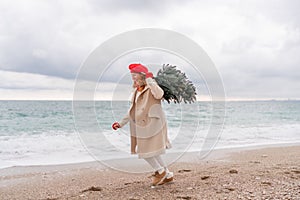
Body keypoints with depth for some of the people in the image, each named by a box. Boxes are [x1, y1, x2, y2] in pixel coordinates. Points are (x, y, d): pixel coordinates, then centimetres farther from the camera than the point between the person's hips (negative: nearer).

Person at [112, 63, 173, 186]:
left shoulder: (151, 88, -10)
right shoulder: (136, 92, 16)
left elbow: (159, 94, -35)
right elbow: (132, 111, 22)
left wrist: (150, 80, -26)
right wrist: (121, 123, 21)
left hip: (152, 124, -9)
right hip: (141, 126, 9)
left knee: (146, 151, -6)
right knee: (152, 152, 13)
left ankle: (160, 171, 15)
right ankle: (167, 175, 25)